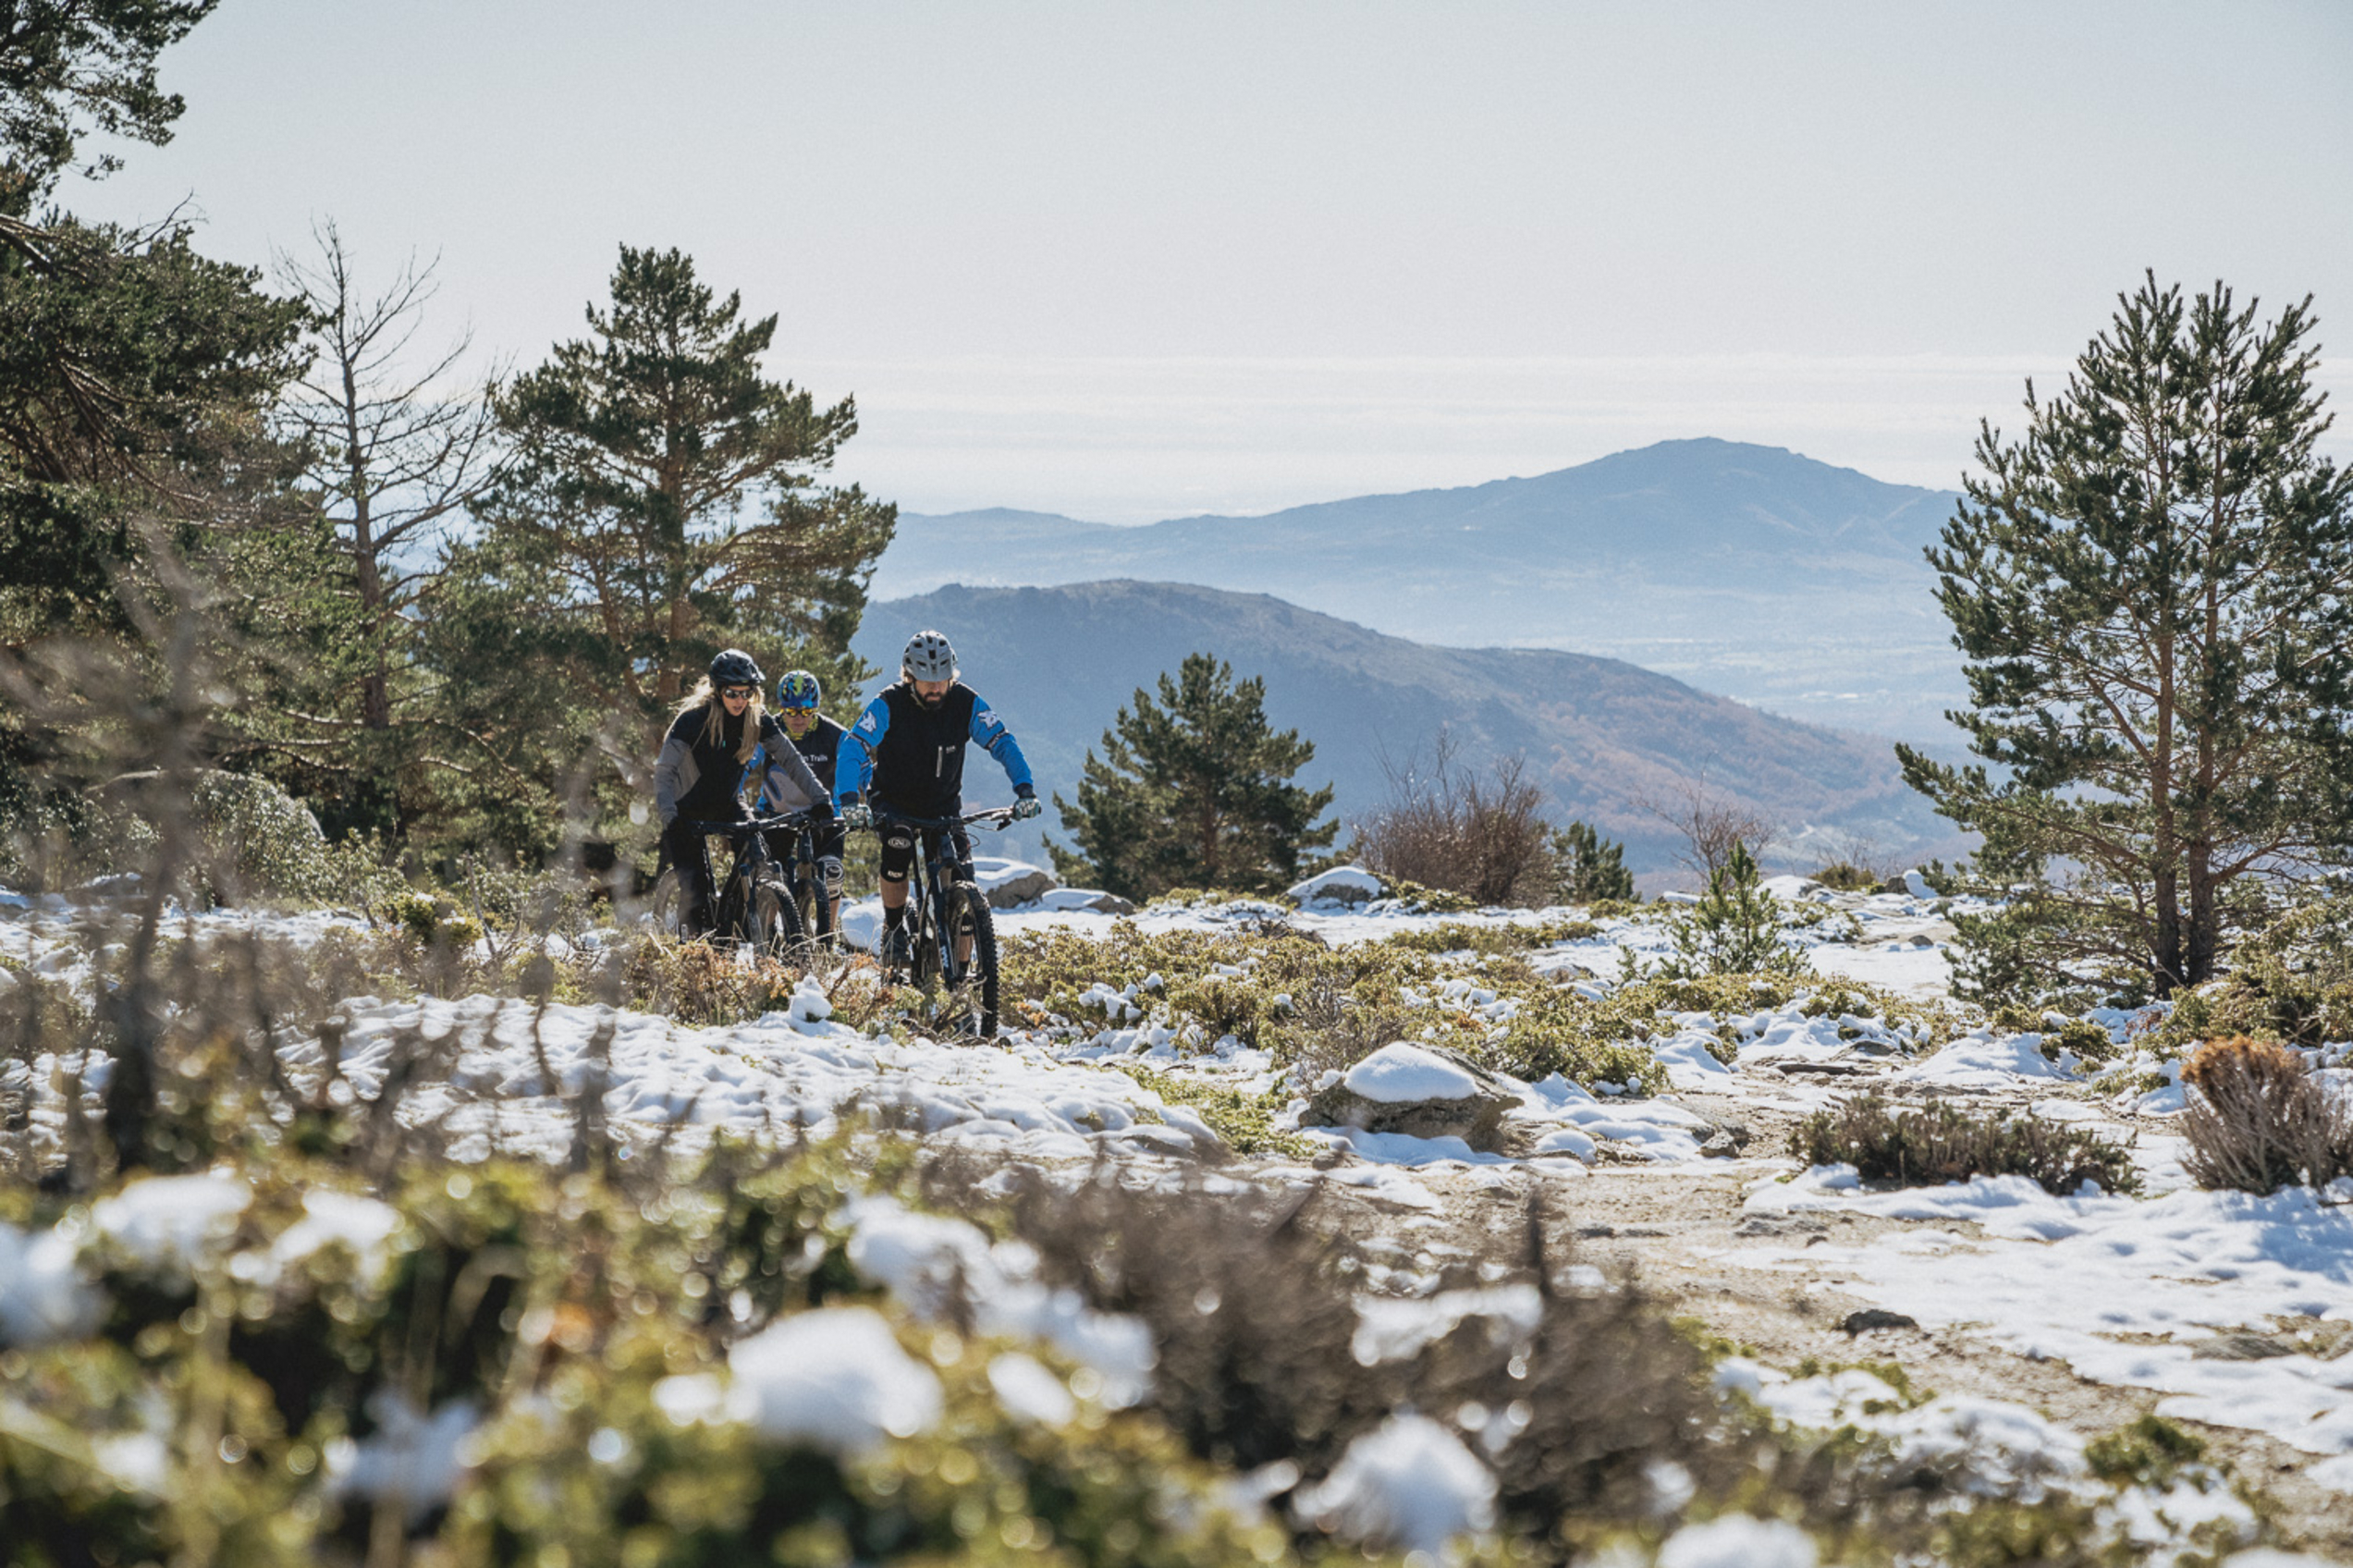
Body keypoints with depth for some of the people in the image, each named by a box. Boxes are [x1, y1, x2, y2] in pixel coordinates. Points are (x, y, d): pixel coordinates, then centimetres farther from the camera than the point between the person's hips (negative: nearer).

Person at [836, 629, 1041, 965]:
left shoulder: (966, 703, -17)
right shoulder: (889, 704, -23)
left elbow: (1003, 743, -21)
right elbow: (853, 748, -31)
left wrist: (1025, 788, -37)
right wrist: (849, 798, -48)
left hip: (943, 805, 2)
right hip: (893, 802, -2)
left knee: (962, 879, -13)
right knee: (898, 845, -32)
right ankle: (893, 928, -7)